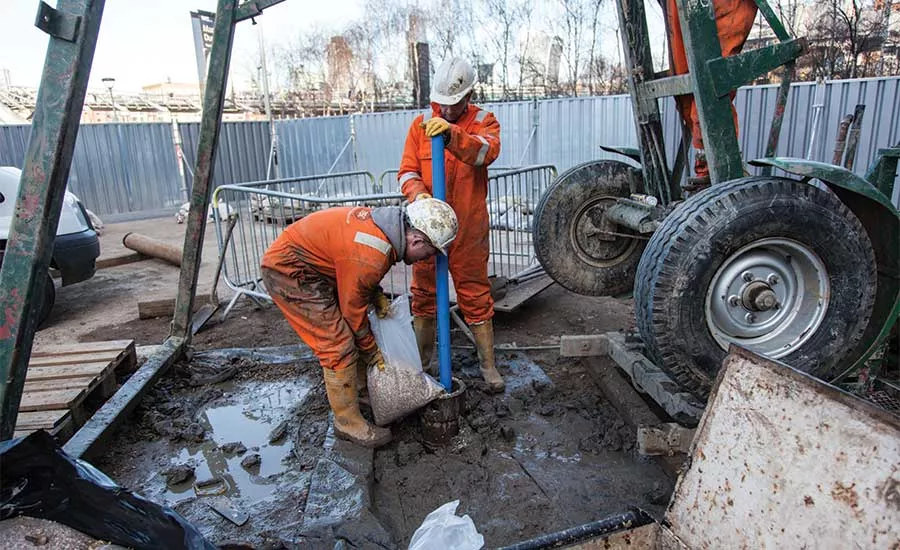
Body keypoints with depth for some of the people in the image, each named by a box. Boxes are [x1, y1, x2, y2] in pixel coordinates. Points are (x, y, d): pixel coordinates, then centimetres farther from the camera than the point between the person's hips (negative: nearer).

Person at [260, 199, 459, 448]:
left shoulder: (389, 223, -3)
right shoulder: (372, 257, -30)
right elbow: (353, 308, -17)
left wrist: (377, 295, 3)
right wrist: (372, 351, -2)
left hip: (309, 264, 10)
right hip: (287, 269, -10)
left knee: (351, 333, 15)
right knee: (339, 346, -10)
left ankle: (359, 393, 30)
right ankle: (348, 423, 4)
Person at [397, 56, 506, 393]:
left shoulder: (484, 122, 0)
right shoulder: (421, 125, 5)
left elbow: (488, 151, -23)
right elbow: (407, 171, -1)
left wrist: (452, 133, -39)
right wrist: (418, 195, -23)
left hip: (468, 229, -2)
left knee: (476, 296, 6)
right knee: (424, 295, 11)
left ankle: (488, 365, 20)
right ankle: (422, 363, 28)